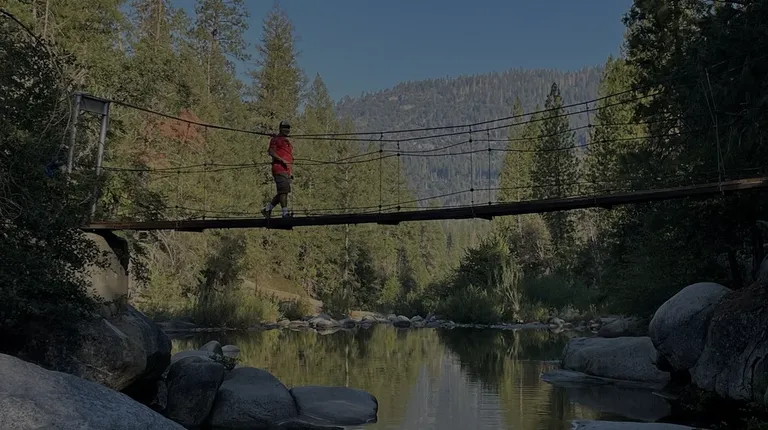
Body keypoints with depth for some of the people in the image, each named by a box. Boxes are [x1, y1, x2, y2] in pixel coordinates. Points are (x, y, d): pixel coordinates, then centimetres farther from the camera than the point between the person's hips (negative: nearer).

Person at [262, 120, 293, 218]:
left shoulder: (287, 141, 28)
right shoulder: (275, 139, 2)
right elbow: (271, 152, -10)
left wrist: (291, 172, 21)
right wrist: (282, 160, -20)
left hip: (287, 170, 9)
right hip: (279, 169, -9)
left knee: (282, 192, 5)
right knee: (284, 190, -14)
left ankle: (267, 209, 13)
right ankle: (285, 213, -16)